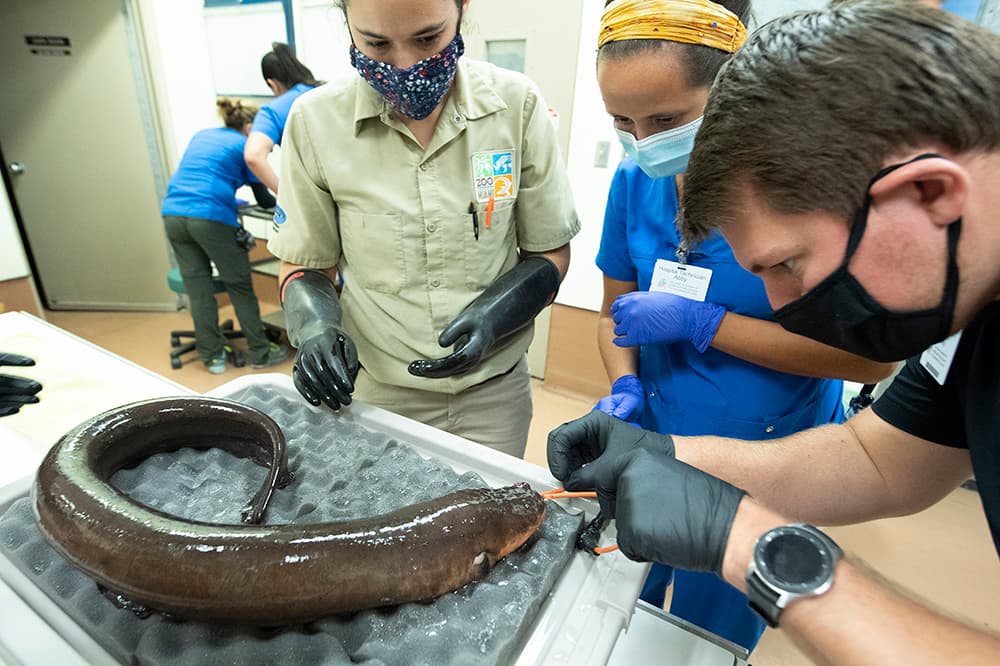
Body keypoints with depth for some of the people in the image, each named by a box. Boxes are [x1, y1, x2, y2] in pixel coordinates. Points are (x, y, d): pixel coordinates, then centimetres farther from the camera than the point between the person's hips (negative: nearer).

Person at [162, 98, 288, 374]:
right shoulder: (243, 145, 6)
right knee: (240, 287, 3)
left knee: (198, 288, 8)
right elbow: (263, 199, 9)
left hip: (173, 214, 6)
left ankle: (212, 356, 15)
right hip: (211, 217, -6)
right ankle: (260, 353, 11)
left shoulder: (201, 135, 24)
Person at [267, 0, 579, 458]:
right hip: (379, 393, 1)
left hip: (495, 392, 1)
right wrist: (315, 325, -19)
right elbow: (302, 266, 1)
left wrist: (492, 316, -20)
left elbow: (549, 254, -3)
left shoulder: (517, 106, -10)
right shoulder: (316, 122, -10)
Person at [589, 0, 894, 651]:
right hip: (652, 443, 4)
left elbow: (872, 354, -20)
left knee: (709, 640, 21)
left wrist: (698, 321, -25)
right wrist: (625, 389, -14)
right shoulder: (636, 180, -6)